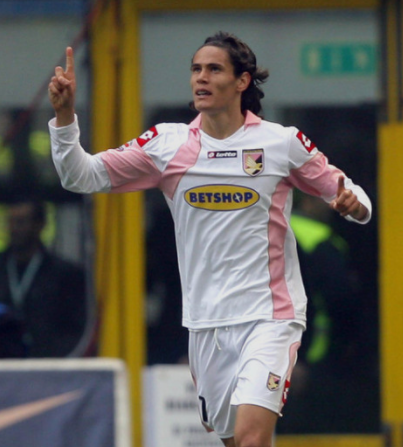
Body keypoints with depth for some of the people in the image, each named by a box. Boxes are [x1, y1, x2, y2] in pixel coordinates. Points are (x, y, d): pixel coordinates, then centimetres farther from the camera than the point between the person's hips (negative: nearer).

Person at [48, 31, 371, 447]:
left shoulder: (283, 143, -2)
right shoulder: (166, 144, 4)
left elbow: (343, 191, 8)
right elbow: (82, 176, 3)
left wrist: (354, 205, -16)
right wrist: (64, 114, -12)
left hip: (270, 315, -4)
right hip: (206, 322, 4)